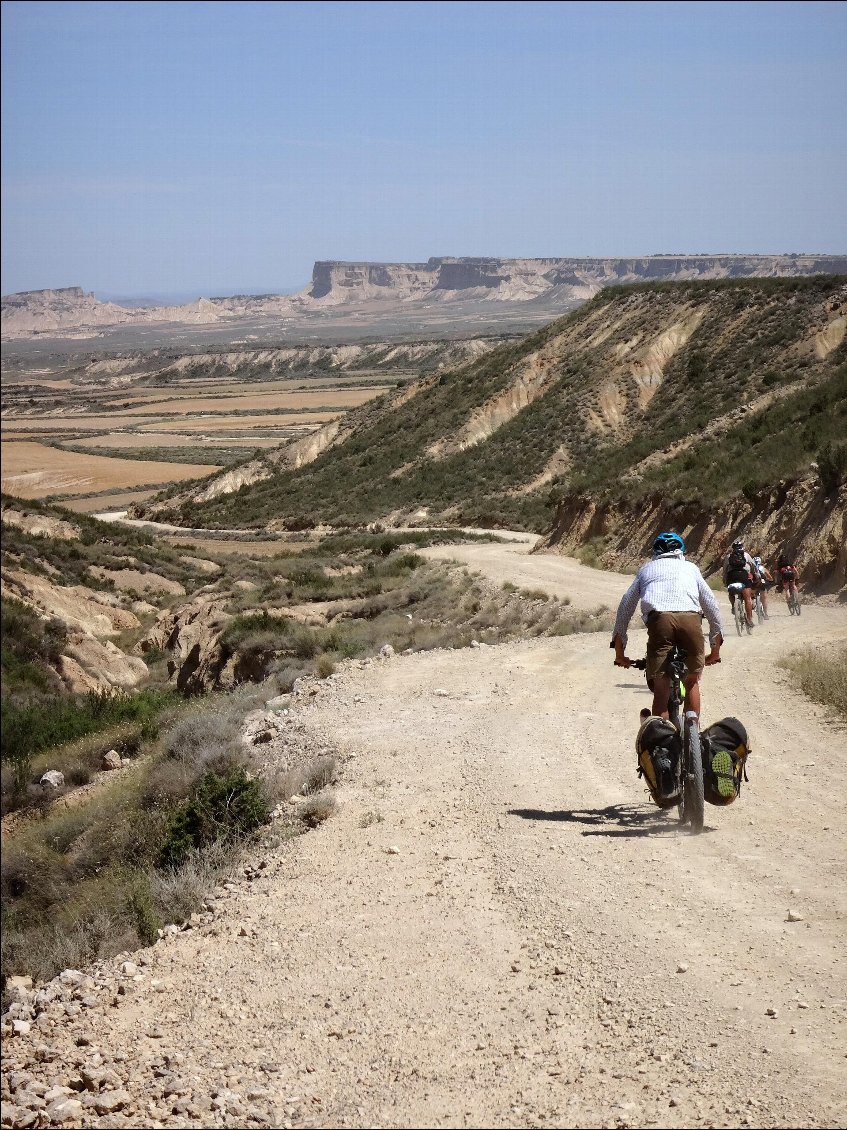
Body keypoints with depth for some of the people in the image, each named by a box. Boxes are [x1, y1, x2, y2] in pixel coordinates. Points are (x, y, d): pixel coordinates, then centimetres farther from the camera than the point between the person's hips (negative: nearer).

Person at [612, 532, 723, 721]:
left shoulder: (647, 569, 31)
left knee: (660, 688, 0)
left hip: (659, 619, -1)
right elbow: (712, 607, 33)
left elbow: (624, 608, 26)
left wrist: (619, 652, 31)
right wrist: (715, 650, 40)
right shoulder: (690, 568, 33)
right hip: (691, 619, 1)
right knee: (692, 681, 22)